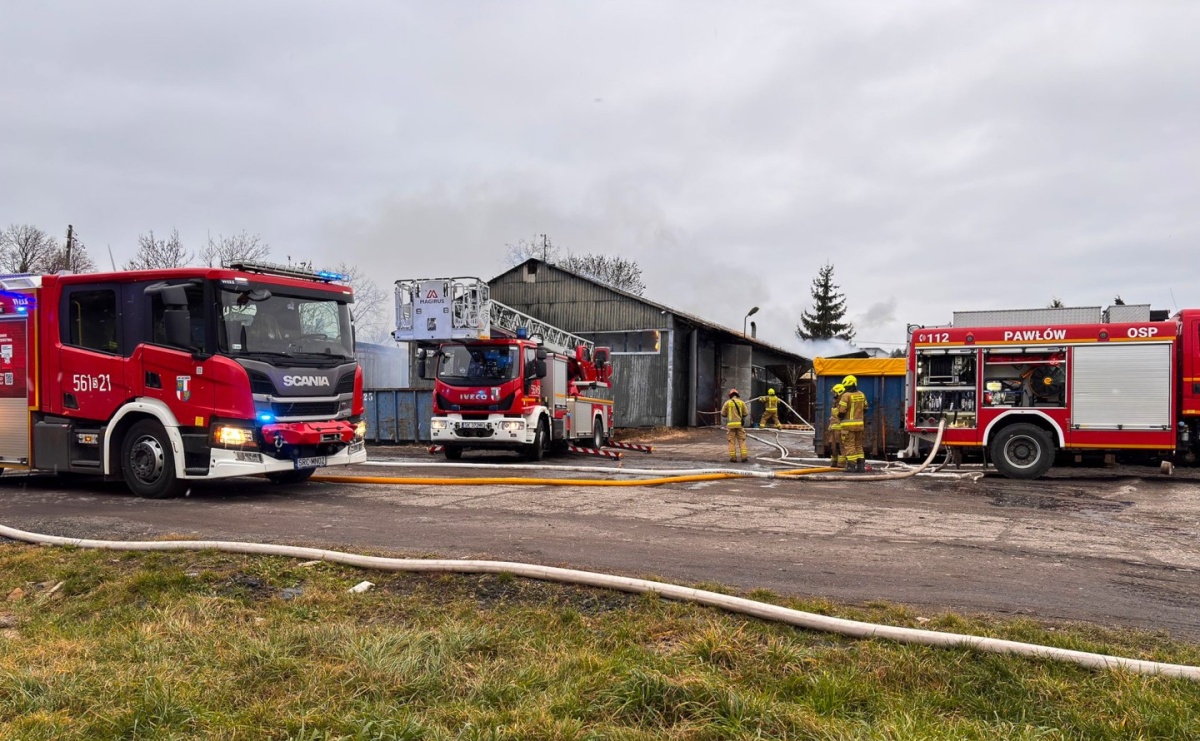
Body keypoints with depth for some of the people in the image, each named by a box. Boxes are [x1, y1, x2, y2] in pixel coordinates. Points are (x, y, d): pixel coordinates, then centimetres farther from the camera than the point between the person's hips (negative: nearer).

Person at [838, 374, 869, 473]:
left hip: (848, 424, -6)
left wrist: (840, 417, 6)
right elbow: (865, 409, 16)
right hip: (859, 424, 6)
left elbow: (841, 411, -14)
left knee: (849, 445, -3)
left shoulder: (846, 395, -13)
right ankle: (861, 465, 12)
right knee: (858, 445, 14)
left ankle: (851, 466, -4)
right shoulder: (861, 395, 9)